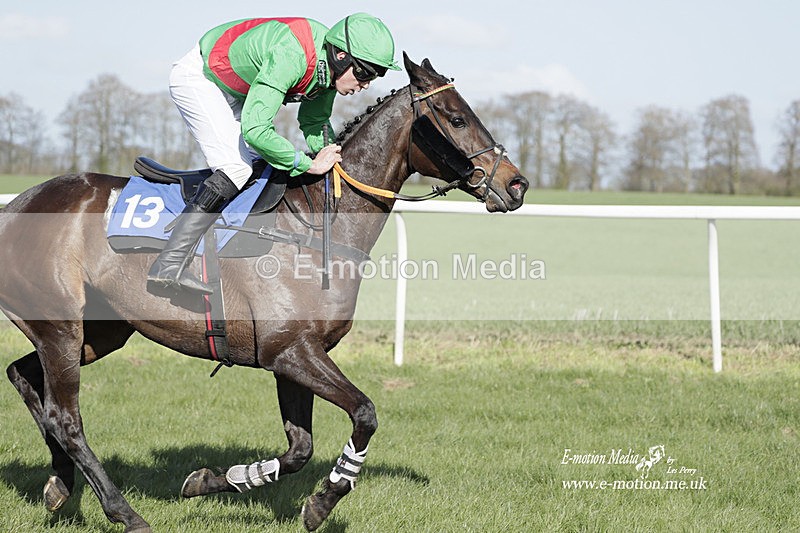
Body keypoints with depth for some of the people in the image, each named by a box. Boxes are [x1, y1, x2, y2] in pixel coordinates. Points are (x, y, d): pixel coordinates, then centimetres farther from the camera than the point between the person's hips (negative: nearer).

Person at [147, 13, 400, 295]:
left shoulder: (328, 64, -9)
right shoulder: (290, 58, -37)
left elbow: (314, 120, 8)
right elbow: (255, 131, -38)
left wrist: (330, 154, -10)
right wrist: (309, 164, -29)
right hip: (197, 77, -10)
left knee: (265, 164, 7)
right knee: (236, 168, -21)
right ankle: (169, 265, -26)